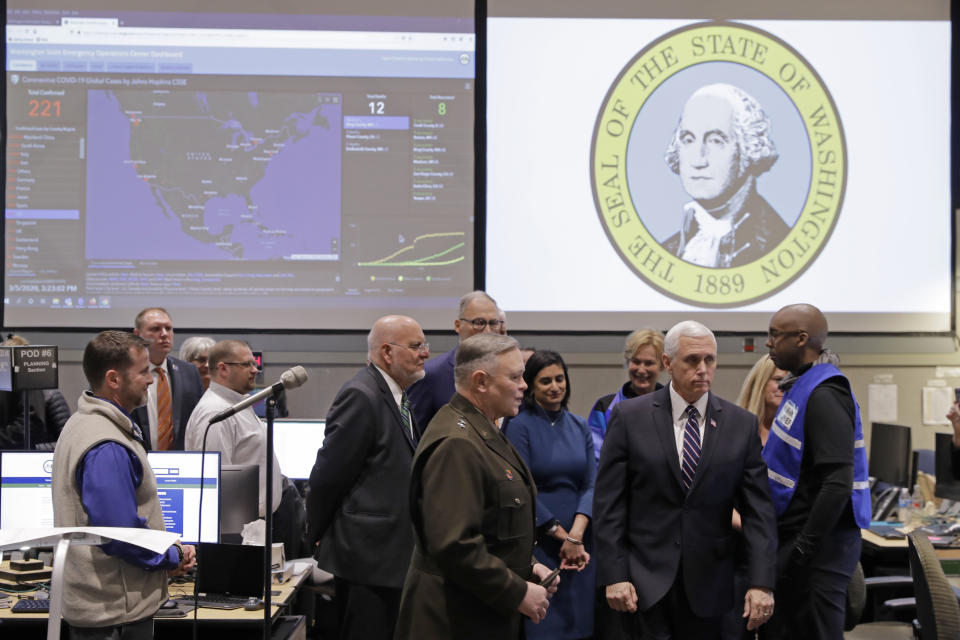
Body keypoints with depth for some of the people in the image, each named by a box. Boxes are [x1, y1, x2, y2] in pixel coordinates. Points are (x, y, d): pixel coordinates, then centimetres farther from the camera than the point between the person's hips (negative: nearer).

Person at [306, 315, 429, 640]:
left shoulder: (397, 396, 15)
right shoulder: (361, 397, -16)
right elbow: (329, 474, -14)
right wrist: (315, 535, -4)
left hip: (394, 555, 9)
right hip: (368, 555, -9)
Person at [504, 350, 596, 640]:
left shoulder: (579, 426, 10)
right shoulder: (519, 425, -6)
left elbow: (592, 484, 2)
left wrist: (577, 533, -14)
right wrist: (563, 536, -11)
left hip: (581, 542, 5)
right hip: (538, 543, -5)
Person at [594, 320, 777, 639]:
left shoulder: (742, 424, 3)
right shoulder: (630, 417, -2)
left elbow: (758, 509, 1)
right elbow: (608, 503, -2)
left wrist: (761, 583, -8)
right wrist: (614, 576, -9)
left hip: (709, 581, 2)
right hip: (645, 579, -2)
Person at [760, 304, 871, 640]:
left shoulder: (824, 395, -17)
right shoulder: (803, 386, 13)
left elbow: (838, 483, -24)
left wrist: (805, 548, -23)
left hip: (819, 543, -10)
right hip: (795, 536, 10)